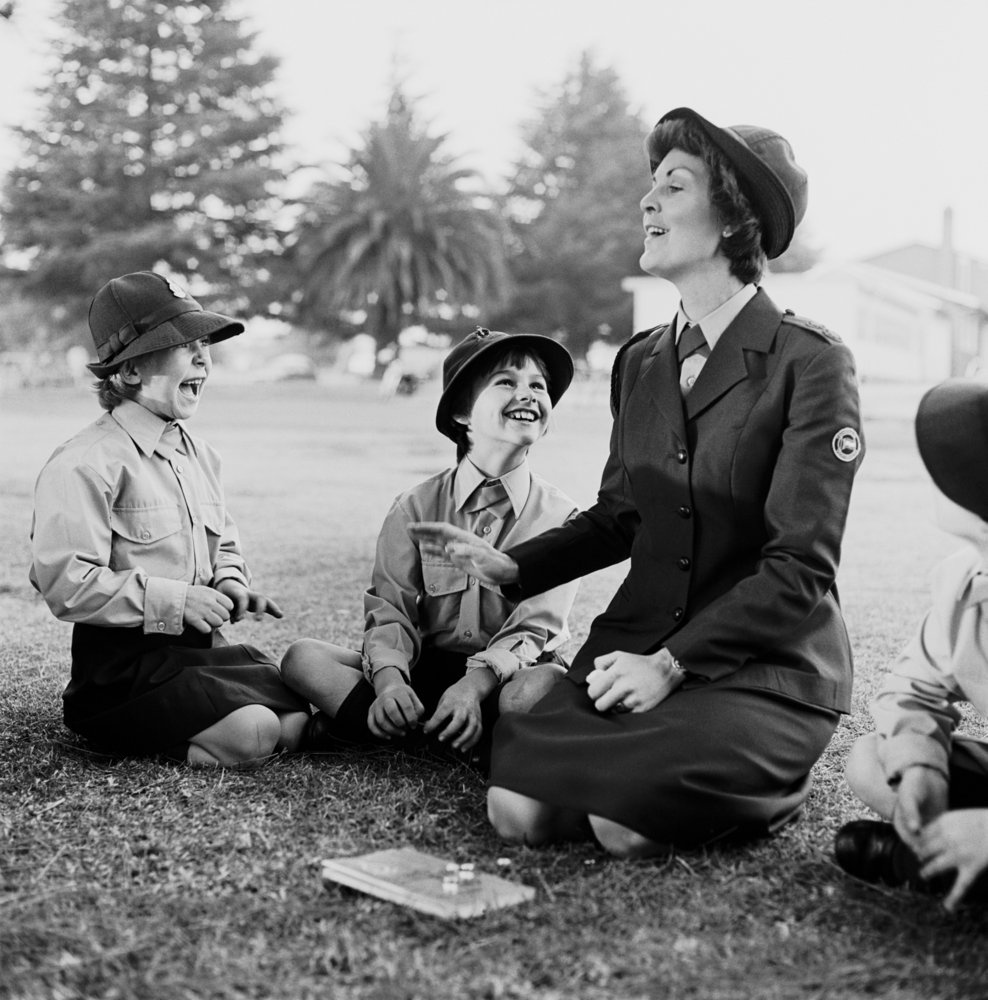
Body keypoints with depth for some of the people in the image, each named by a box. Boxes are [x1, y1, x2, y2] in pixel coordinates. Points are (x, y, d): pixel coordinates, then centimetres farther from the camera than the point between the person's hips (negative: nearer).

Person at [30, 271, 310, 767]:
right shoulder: (85, 464, -14)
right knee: (248, 734, -25)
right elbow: (66, 584, -21)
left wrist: (230, 583, 4)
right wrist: (173, 600, -21)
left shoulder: (196, 454, 14)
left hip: (204, 650, 8)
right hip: (123, 665, -8)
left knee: (300, 719, -9)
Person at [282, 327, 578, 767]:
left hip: (507, 672, -2)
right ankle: (478, 743, -23)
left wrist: (473, 686, -30)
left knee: (543, 684, -38)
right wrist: (389, 679, -26)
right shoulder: (416, 508, 2)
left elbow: (535, 626, -12)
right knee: (303, 658, -19)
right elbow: (389, 608, -5)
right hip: (425, 668, 2)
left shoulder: (557, 516, -2)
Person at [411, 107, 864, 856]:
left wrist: (670, 665, -19)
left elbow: (800, 568, -14)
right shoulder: (641, 361, 8)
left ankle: (769, 782, 4)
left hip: (768, 666, -4)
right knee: (518, 809, -16)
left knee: (626, 823, -26)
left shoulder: (810, 363, -11)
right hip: (639, 647, 5)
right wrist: (510, 566, 1)